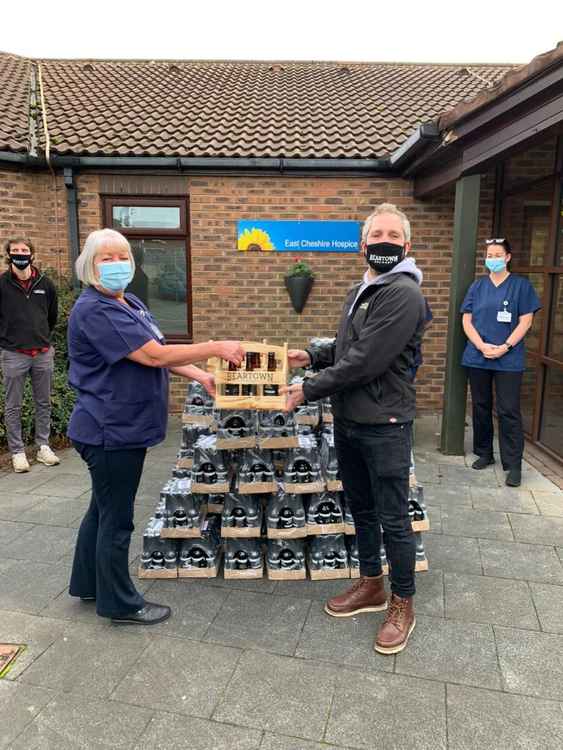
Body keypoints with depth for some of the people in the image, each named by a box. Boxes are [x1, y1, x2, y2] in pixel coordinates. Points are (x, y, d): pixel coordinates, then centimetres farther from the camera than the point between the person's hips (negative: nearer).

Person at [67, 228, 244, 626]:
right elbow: (153, 355, -27)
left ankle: (88, 583, 39)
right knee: (117, 519, 4)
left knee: (103, 508, 21)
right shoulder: (94, 310, -21)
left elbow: (156, 353, 14)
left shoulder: (131, 303, 10)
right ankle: (119, 603, 21)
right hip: (111, 432, -10)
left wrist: (201, 375, 5)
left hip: (123, 428, 10)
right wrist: (217, 348, -23)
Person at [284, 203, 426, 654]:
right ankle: (371, 586, 37)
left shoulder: (404, 295, -17)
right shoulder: (360, 293, 13)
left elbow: (365, 362, -23)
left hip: (384, 426, -9)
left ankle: (403, 604, 24)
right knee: (362, 510, 19)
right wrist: (312, 356, 7)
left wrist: (309, 391, -16)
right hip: (347, 422, 9)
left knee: (393, 518, 5)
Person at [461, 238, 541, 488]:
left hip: (509, 360, -3)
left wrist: (505, 348, -13)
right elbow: (467, 321, 5)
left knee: (509, 411, -3)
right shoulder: (477, 286, 9)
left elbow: (525, 321, -2)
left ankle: (513, 465, 4)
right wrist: (482, 346, -10)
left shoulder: (521, 285, 2)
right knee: (481, 406, 11)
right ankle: (484, 453, 26)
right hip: (477, 357, 3)